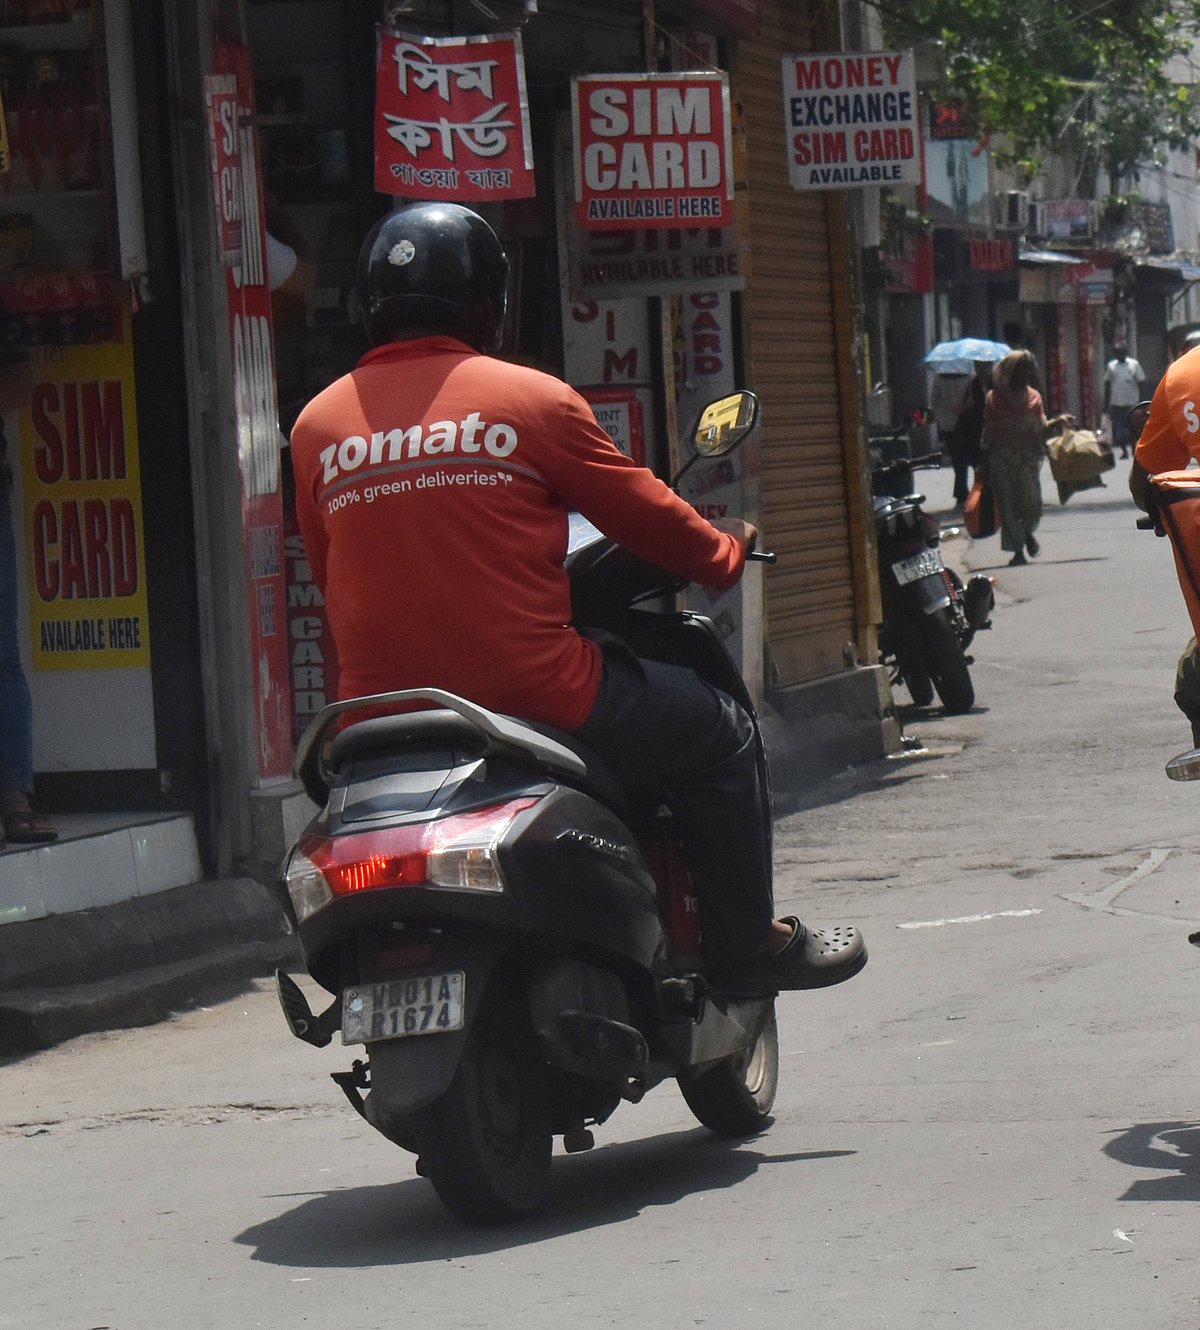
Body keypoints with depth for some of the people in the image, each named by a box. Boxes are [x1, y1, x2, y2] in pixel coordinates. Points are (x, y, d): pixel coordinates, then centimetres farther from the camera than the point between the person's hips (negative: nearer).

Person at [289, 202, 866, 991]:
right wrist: (727, 551, 25)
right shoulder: (531, 400, -4)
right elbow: (643, 514, 5)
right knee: (719, 736, 16)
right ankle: (747, 940, 20)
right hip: (532, 687, -5)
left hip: (381, 705, 5)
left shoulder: (317, 426, 6)